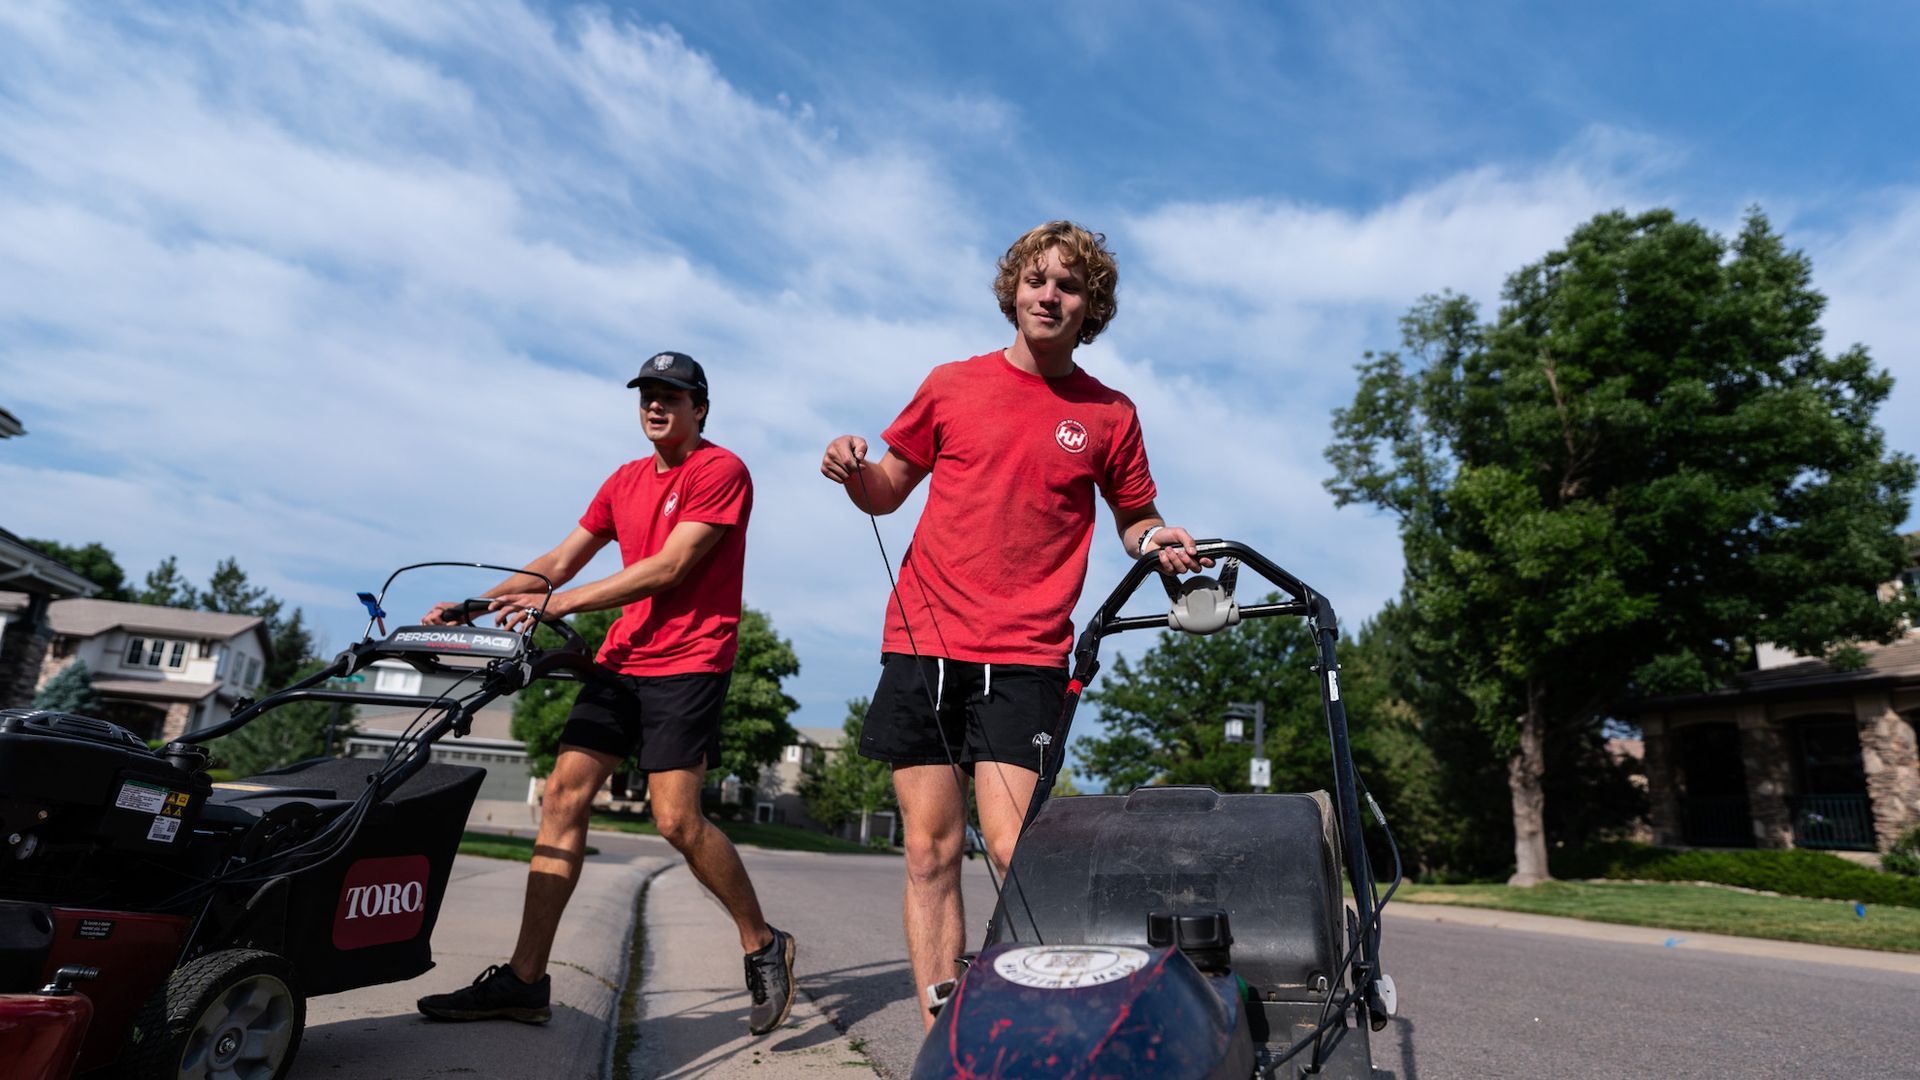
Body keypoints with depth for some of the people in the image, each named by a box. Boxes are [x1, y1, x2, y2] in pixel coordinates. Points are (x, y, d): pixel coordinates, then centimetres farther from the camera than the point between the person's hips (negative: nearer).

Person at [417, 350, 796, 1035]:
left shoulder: (720, 470, -6)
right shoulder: (624, 482, 18)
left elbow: (668, 567, -16)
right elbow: (559, 561, 16)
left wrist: (557, 603, -20)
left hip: (686, 663, -7)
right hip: (622, 657, 7)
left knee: (676, 818, -13)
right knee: (564, 794, -1)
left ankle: (764, 949, 7)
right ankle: (524, 981, 7)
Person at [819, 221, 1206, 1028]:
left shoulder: (1109, 415, 7)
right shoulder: (952, 385, 9)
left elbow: (1132, 520, 17)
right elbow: (885, 492, 16)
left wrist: (1155, 540, -6)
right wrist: (854, 471, -6)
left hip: (1026, 658, -1)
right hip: (923, 644, 2)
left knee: (1014, 850, -11)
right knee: (931, 851, 3)